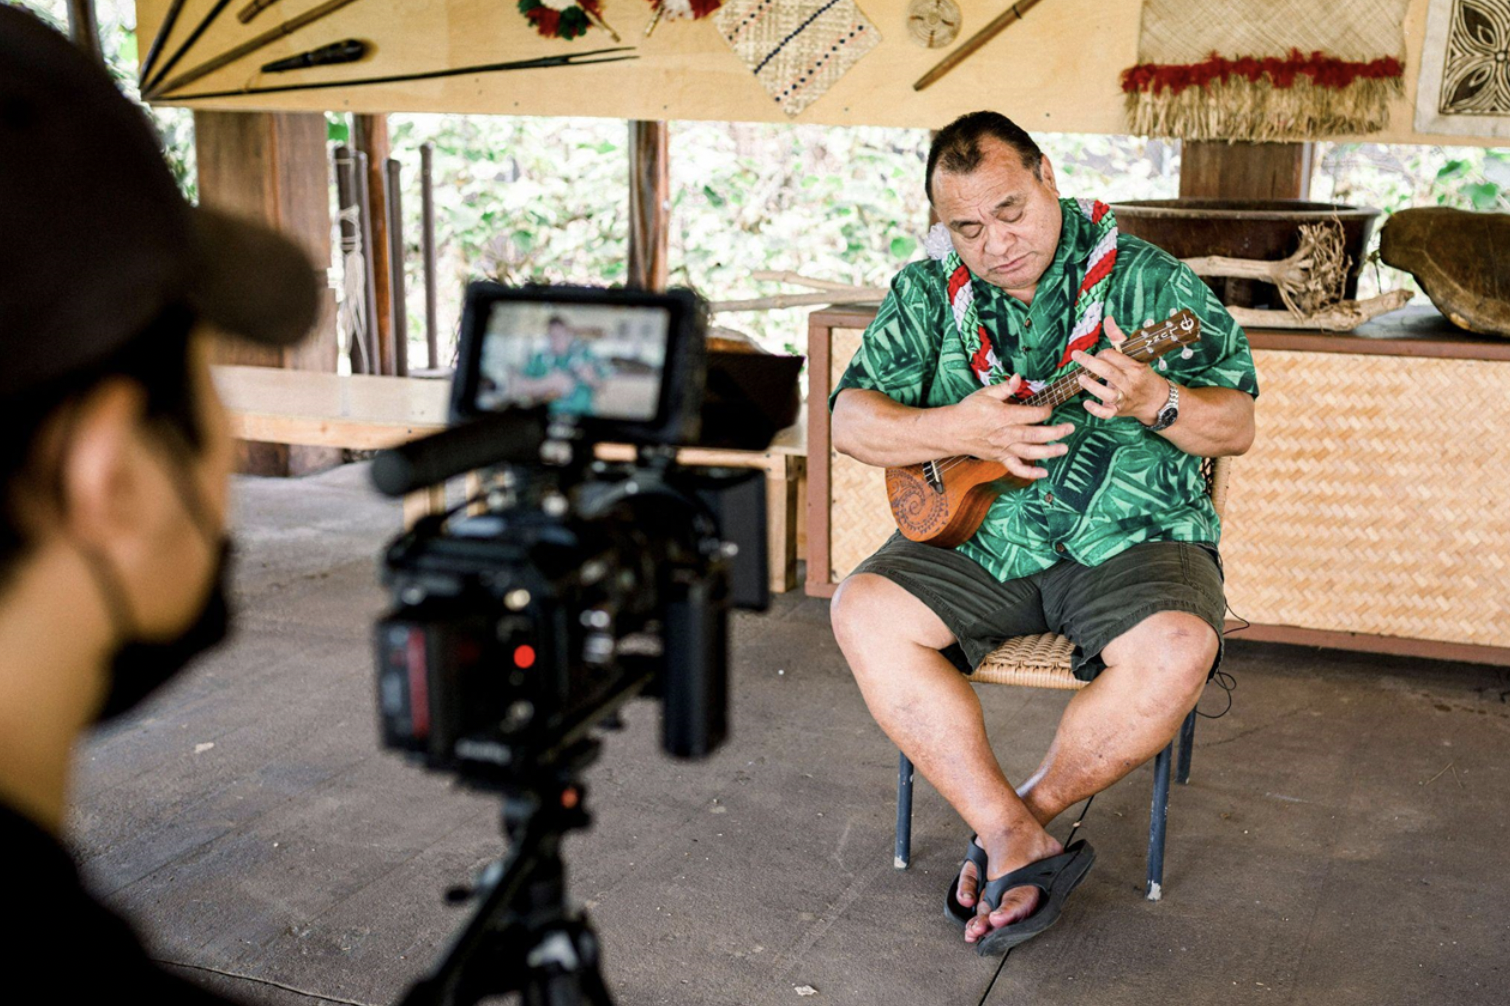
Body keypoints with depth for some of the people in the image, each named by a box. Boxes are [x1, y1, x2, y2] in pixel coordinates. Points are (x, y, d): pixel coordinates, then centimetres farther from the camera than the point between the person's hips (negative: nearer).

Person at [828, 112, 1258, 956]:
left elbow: (1238, 427, -1)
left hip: (1129, 536, -2)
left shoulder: (1147, 278, 1)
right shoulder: (929, 293, 8)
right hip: (975, 534, 2)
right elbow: (850, 420, 1)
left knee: (1178, 650, -32)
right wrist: (957, 431, -16)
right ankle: (1022, 848, -18)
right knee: (864, 611, -23)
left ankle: (1025, 816, -5)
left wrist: (1155, 401, -22)